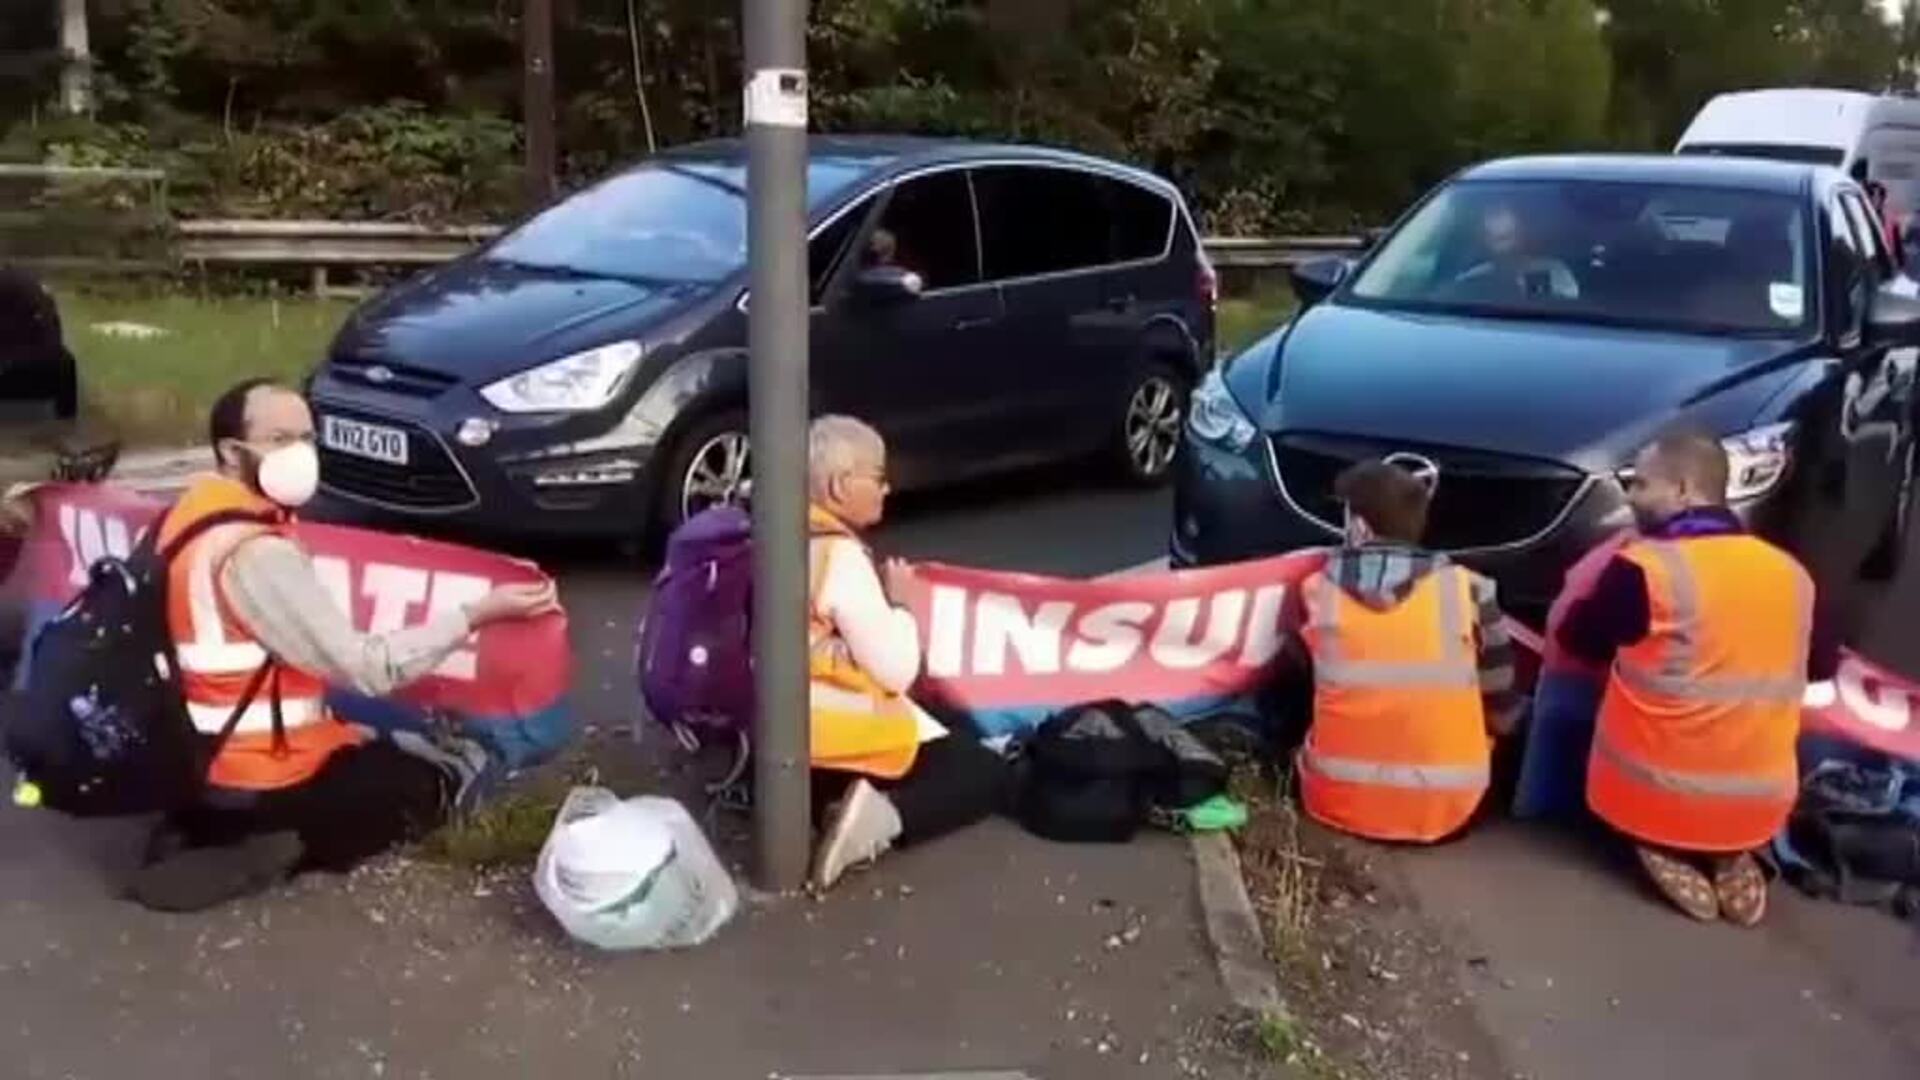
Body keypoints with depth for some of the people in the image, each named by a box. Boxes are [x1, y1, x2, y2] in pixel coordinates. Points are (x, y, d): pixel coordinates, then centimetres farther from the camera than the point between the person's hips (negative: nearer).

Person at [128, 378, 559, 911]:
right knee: (460, 770, 6)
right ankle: (282, 847, 3)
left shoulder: (195, 510, 4)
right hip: (257, 781, -8)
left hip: (194, 759, 8)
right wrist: (480, 614, -25)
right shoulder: (255, 553, -24)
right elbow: (364, 668, -26)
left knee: (386, 747, 28)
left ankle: (208, 829, 12)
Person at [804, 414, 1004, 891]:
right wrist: (898, 602, -4)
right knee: (987, 773, 4)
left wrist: (882, 601, 8)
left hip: (797, 729, 9)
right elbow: (897, 671, -18)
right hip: (842, 735, -9)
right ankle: (883, 816, -17)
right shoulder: (843, 557, -21)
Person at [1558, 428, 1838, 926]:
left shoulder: (1643, 567, -14)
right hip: (1759, 806, 5)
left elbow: (1577, 639, 1)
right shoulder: (1789, 571, 2)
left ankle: (1669, 854, 2)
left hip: (1654, 800, -4)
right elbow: (1822, 664, 17)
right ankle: (1727, 857, 8)